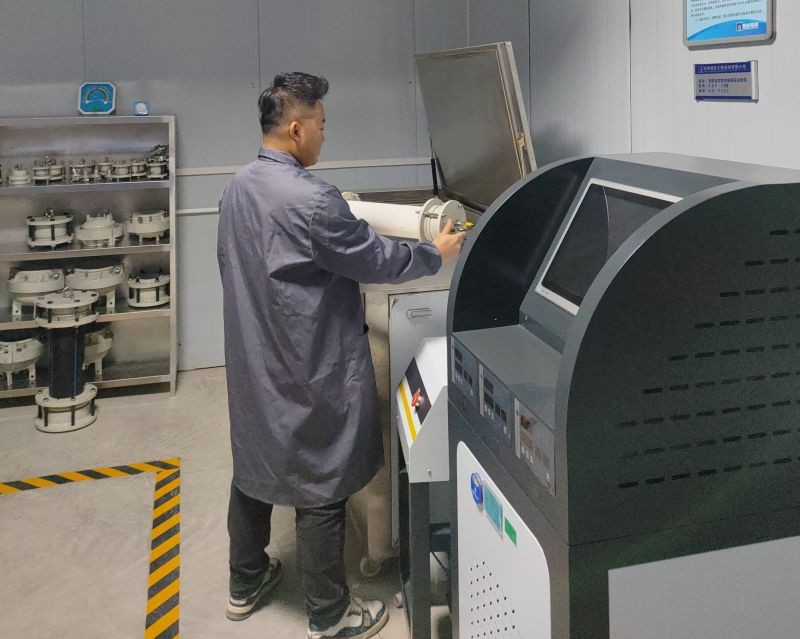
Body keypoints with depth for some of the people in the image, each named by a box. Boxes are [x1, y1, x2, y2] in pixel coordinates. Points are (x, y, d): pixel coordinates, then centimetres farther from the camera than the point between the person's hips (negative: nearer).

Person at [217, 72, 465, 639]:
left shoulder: (237, 188, 4)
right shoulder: (310, 199, -25)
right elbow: (375, 258, -16)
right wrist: (436, 253, -1)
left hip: (253, 364, 9)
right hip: (307, 373, -9)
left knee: (256, 466, 20)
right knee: (320, 486, 4)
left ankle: (246, 584, 37)